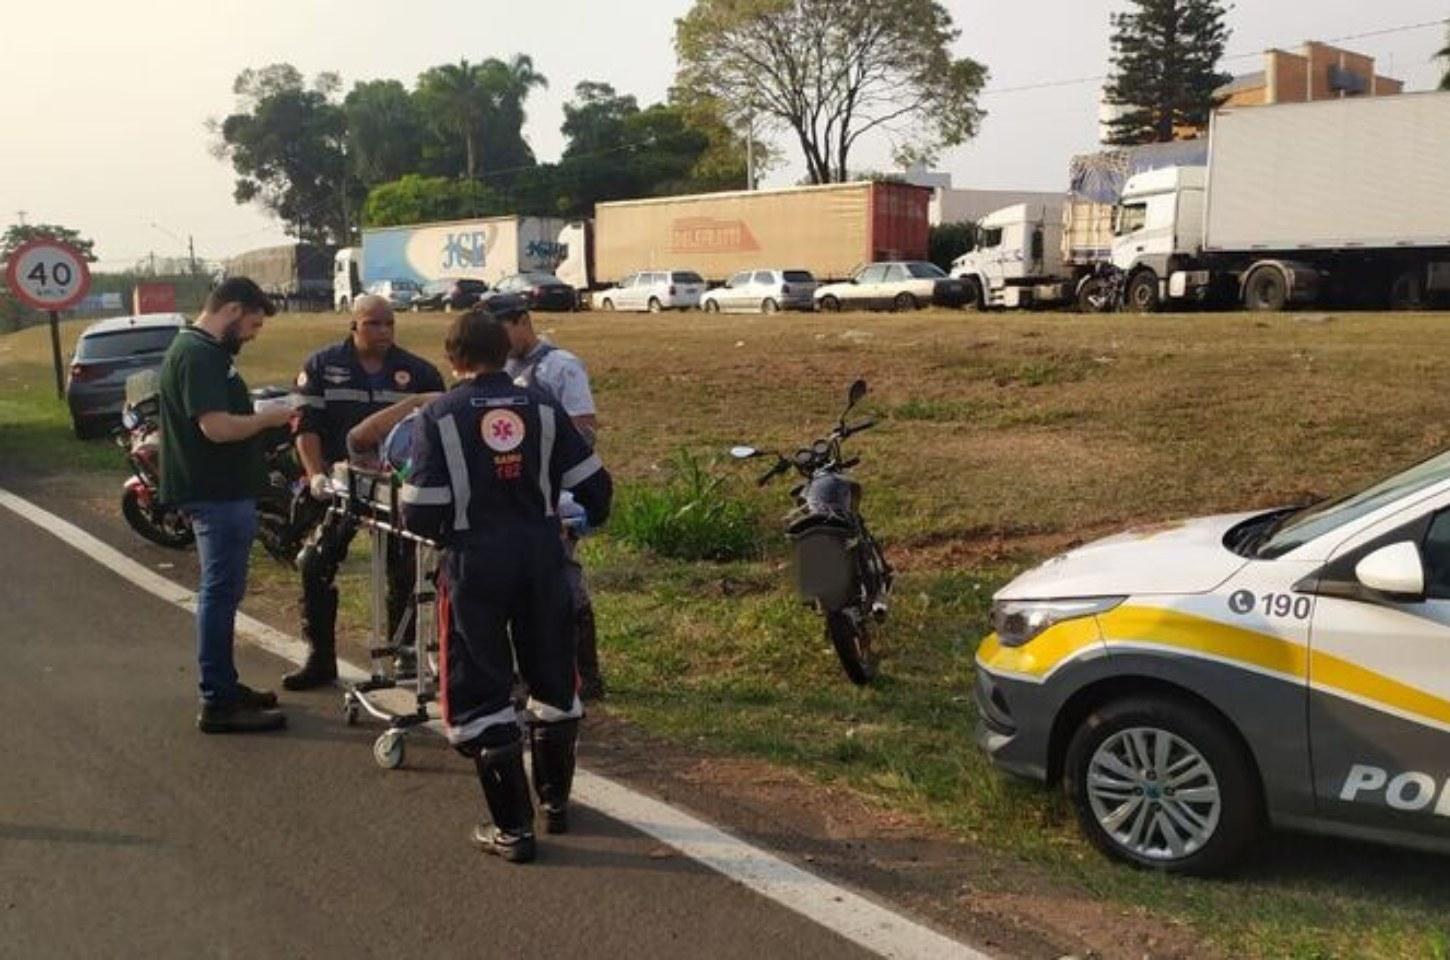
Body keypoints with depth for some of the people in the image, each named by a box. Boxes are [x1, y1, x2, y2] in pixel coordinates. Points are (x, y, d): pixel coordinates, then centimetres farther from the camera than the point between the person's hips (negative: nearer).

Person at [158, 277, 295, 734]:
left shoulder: (204, 351, 16)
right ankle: (218, 704, 0)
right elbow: (217, 427, -27)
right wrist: (271, 417, -15)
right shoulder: (197, 355, -18)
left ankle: (224, 685, 28)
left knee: (223, 592, 17)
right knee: (220, 592, -6)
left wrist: (267, 417, 10)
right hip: (217, 494, -11)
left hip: (225, 492, 11)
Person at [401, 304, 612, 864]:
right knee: (553, 681, 20)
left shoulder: (439, 416, -7)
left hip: (473, 565, -3)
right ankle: (555, 801, 33)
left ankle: (513, 827, 8)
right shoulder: (542, 409, 1)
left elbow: (420, 513, -11)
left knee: (479, 693, 7)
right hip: (541, 558, 3)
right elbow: (594, 485, 3)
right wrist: (588, 518, 25)